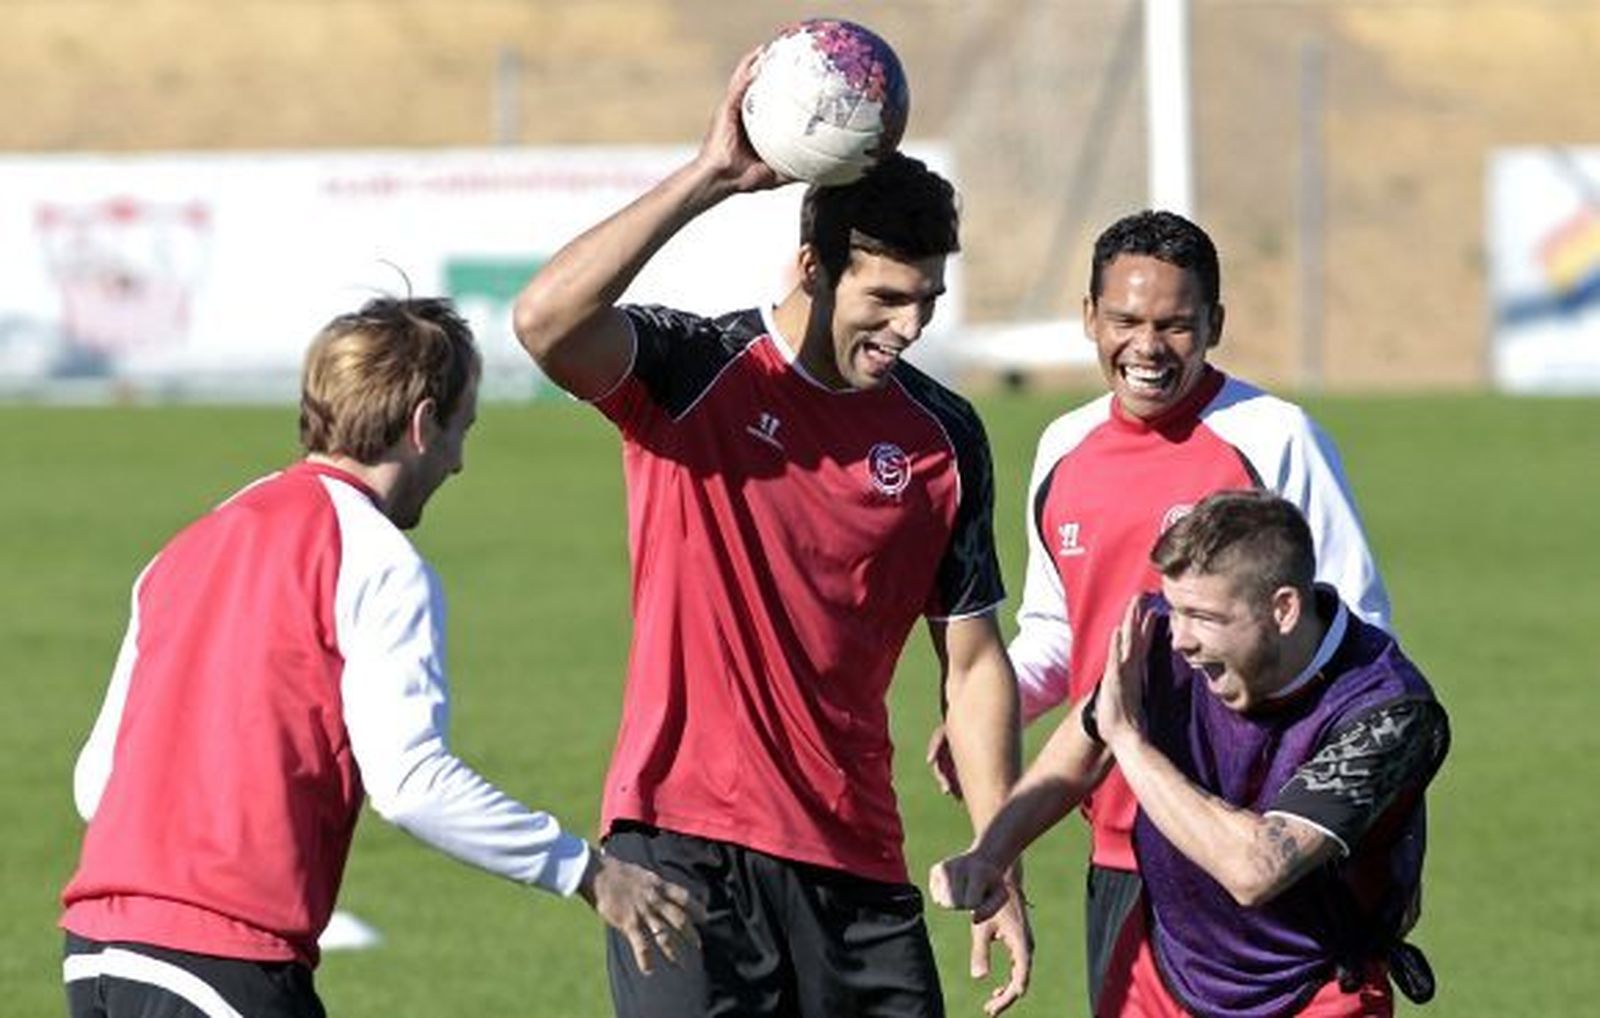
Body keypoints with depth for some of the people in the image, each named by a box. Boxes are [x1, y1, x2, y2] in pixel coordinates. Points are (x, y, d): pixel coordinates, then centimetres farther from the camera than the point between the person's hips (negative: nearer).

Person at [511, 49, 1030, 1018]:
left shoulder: (944, 436, 6)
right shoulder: (696, 375, -5)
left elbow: (973, 662, 11)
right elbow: (547, 319, -26)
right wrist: (710, 176, -27)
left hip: (854, 859, 4)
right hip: (685, 839, -4)